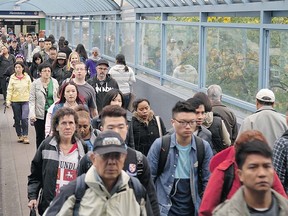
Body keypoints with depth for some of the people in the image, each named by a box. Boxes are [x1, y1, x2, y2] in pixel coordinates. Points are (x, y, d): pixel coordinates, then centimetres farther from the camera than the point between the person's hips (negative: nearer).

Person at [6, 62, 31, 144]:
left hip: (25, 101, -1)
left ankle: (25, 136, -5)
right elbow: (9, 90, -1)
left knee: (24, 118, -14)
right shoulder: (12, 78, -1)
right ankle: (20, 136, 21)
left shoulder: (27, 77, 1)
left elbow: (30, 89, 4)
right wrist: (8, 101, -9)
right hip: (15, 101, 1)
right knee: (17, 119, 8)